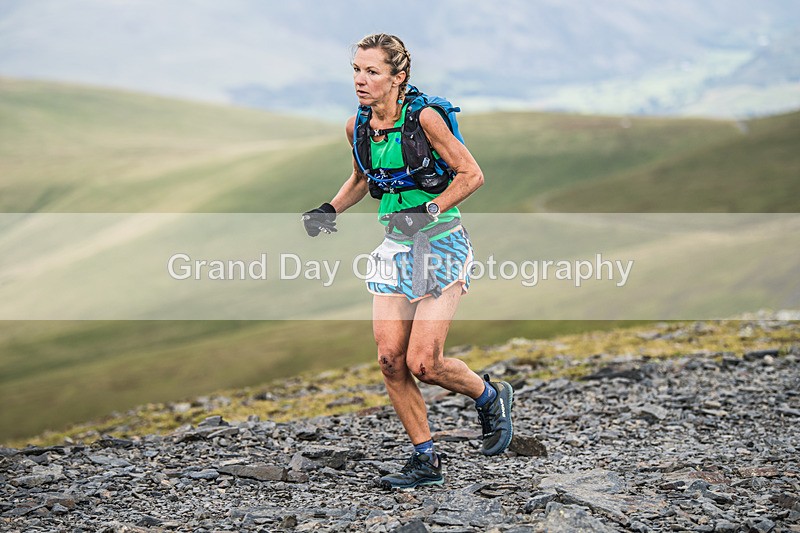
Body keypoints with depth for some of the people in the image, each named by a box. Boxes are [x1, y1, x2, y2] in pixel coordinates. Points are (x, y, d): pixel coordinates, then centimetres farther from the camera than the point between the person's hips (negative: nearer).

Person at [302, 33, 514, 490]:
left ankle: (491, 397, 19)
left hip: (442, 245, -6)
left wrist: (428, 211, -24)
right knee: (390, 359, -1)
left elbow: (471, 175, -13)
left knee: (422, 364, -12)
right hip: (396, 247, 6)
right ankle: (427, 461, 13)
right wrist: (330, 211, 4)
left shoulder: (424, 118, -17)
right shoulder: (357, 126, 1)